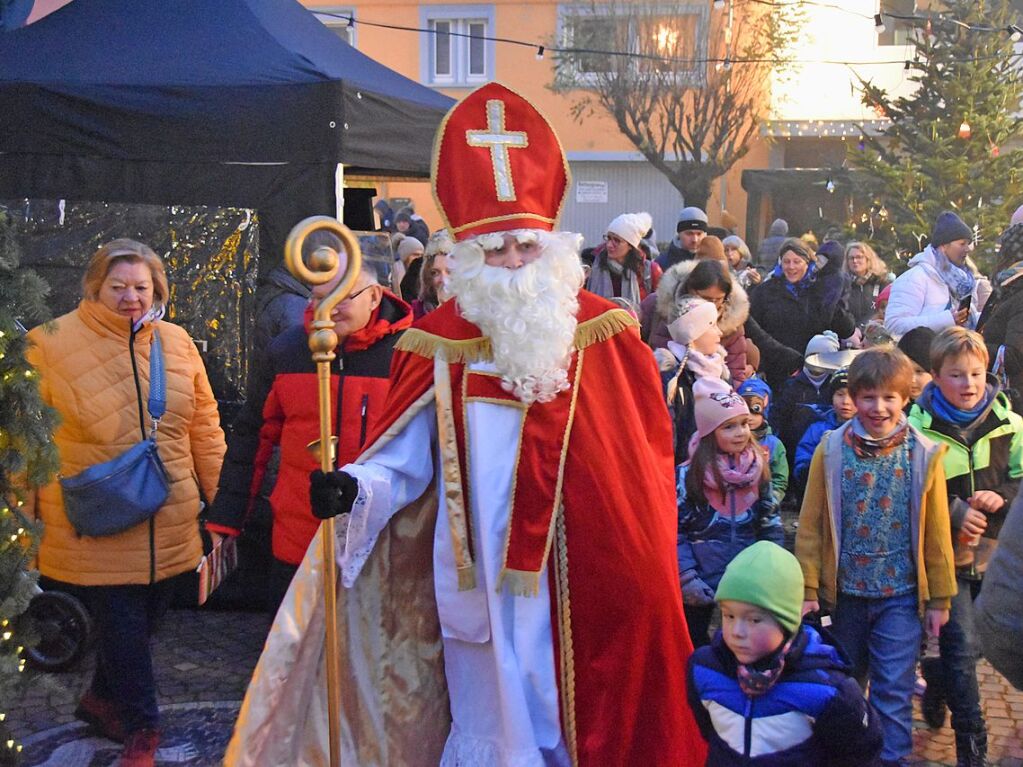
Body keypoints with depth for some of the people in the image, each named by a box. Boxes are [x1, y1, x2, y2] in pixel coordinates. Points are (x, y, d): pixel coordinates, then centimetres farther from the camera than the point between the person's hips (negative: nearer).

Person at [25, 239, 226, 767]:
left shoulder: (177, 342, 4)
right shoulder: (51, 344, -7)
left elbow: (204, 425, 10)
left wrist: (222, 497, 11)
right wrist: (28, 510, -1)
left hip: (168, 526, 4)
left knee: (143, 621, 16)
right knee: (121, 629, 1)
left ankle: (103, 699, 41)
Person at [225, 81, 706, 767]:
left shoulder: (604, 333, -1)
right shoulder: (442, 343, 0)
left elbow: (646, 453, 2)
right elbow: (409, 454, -1)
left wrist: (646, 552, 1)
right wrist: (357, 486, -20)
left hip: (581, 574, 0)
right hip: (483, 575, 0)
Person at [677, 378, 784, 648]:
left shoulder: (759, 469, 0)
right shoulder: (689, 475, -12)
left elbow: (772, 525, 8)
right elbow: (674, 530, -10)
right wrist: (687, 578, -15)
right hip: (702, 581, -3)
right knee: (693, 647, 10)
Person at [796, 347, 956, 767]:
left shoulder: (923, 455, -6)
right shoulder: (831, 450, -6)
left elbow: (936, 531, 0)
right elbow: (810, 524, -4)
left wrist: (939, 597, 3)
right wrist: (808, 588, -7)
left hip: (901, 595, -1)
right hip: (843, 592, 2)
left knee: (893, 691, -1)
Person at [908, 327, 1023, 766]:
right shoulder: (918, 429, -12)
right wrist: (953, 513, -19)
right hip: (943, 556, -4)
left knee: (970, 645, 16)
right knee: (961, 647, -4)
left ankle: (937, 691, 46)